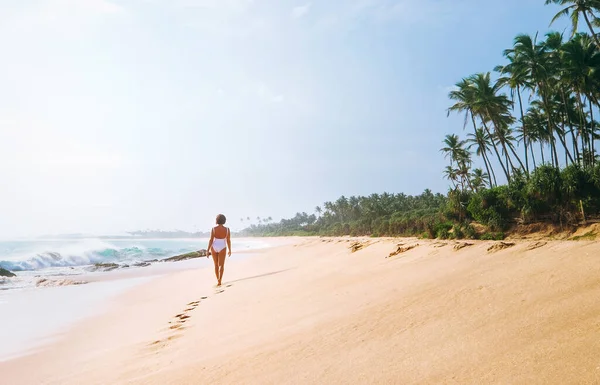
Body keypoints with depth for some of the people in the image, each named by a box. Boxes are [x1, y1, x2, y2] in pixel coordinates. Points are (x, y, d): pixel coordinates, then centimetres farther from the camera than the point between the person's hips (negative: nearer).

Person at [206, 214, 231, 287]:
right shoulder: (227, 229, -9)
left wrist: (208, 250, -5)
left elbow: (211, 240, -11)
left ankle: (218, 279, 25)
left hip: (214, 247, 1)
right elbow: (228, 241, -4)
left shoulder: (213, 229, -10)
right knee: (221, 265, 5)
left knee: (216, 265, 17)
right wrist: (229, 250, 8)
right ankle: (219, 280, -12)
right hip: (222, 248, -1)